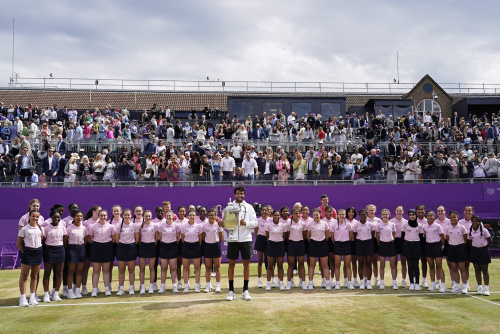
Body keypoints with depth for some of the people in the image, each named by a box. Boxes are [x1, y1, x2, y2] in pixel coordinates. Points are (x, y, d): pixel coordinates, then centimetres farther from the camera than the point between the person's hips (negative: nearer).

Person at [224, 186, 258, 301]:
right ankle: (231, 290, 10)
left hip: (246, 239, 1)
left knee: (246, 263, 3)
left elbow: (255, 223, 3)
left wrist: (246, 223, -15)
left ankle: (245, 290, 12)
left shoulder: (249, 207, 7)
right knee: (231, 263, 2)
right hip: (233, 239, 0)